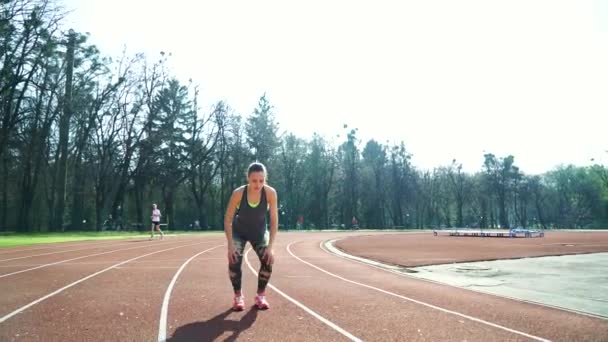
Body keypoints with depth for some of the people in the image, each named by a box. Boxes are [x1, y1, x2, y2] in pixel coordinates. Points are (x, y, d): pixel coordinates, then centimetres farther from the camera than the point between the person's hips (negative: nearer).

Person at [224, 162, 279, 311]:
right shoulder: (238, 193, -31)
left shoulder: (270, 193, -29)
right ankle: (238, 296, 5)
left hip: (259, 232, 1)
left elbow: (274, 220, -22)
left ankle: (260, 295, 7)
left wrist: (270, 246, -25)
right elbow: (228, 220, -22)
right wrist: (230, 245, -27)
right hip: (238, 232, -1)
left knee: (268, 260, -13)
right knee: (234, 262, -16)